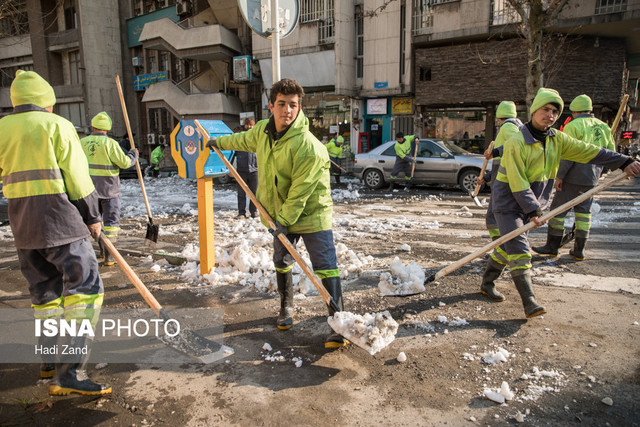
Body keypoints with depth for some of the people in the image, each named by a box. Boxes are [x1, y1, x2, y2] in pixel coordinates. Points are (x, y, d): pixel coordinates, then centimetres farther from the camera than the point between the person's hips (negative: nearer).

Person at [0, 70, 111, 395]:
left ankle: (51, 361, 28)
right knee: (84, 290, -5)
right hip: (61, 222, -7)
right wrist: (92, 216, -2)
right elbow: (77, 176, -9)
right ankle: (67, 375, -9)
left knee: (46, 293, 18)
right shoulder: (56, 125, -6)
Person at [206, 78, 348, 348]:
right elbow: (245, 140, 22)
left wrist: (284, 220, -22)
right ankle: (286, 308, 42)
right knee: (281, 263, 19)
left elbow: (300, 192, -25)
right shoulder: (263, 130, -3)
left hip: (311, 214, -7)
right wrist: (220, 143, 36)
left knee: (326, 268, -10)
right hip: (281, 214, 7)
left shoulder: (308, 146, -27)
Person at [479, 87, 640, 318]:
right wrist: (533, 210, -24)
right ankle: (529, 301, -13)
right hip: (508, 204, -7)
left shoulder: (557, 140, 5)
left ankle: (487, 284, 29)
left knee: (507, 247, 14)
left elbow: (588, 151, 4)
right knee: (518, 249, -12)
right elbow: (518, 183, -22)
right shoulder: (516, 142, -19)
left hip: (530, 205, 7)